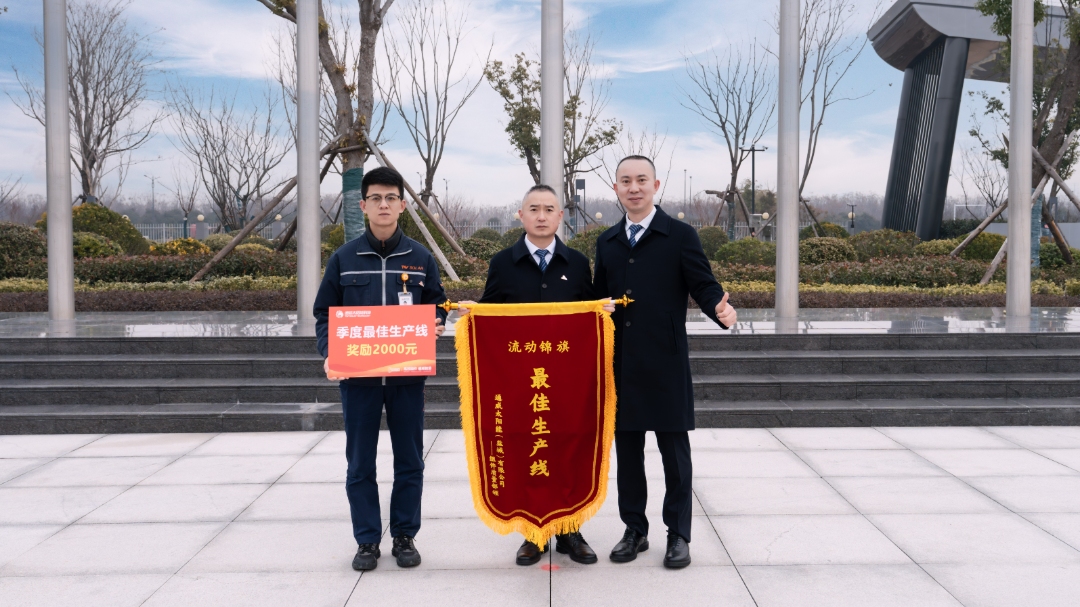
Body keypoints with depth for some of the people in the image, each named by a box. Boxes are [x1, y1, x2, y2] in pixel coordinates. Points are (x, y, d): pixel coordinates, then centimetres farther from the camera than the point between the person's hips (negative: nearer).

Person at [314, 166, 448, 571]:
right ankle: (367, 540, 18)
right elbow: (325, 314, 6)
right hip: (358, 375, 0)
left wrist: (436, 324, -11)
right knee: (360, 464, 6)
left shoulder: (421, 257, 5)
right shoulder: (344, 258, 3)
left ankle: (404, 536, 22)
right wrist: (328, 354, -10)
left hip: (407, 375, 1)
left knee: (409, 461, 8)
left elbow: (437, 307, 12)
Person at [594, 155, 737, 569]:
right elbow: (600, 298, 15)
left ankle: (678, 535, 17)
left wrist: (720, 308, -27)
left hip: (666, 364, -4)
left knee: (674, 451, 4)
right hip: (621, 364, 4)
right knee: (626, 450, 11)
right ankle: (635, 530, 24)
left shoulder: (680, 236, -1)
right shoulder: (607, 242, 13)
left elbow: (703, 286, -6)